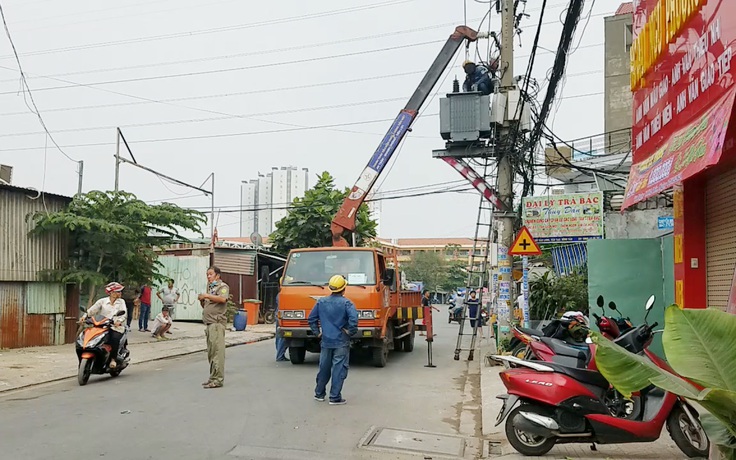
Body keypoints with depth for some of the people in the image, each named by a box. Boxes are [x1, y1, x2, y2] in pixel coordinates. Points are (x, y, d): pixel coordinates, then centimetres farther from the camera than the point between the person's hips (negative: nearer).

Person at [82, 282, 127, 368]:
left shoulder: (121, 302, 14)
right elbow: (92, 309, 4)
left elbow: (124, 313, -3)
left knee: (115, 338, -31)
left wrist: (119, 321, -23)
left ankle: (113, 359, -14)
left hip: (116, 326, 0)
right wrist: (85, 316, -15)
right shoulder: (102, 301, 14)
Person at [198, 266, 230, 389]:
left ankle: (218, 379, -12)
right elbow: (205, 306, 29)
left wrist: (207, 296, -16)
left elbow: (223, 299, -22)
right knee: (211, 352, 12)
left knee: (217, 351, -12)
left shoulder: (223, 286, -1)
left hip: (217, 322, -9)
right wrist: (201, 300, 8)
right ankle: (213, 378, 18)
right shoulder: (210, 288, 24)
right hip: (209, 323, 9)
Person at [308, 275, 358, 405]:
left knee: (324, 368, 17)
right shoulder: (346, 303, -10)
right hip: (341, 342, -4)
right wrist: (351, 332, -10)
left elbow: (311, 319, 8)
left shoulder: (321, 302, 4)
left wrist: (317, 332, 14)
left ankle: (319, 393, 28)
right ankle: (335, 397, 1)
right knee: (339, 369, 1)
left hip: (326, 341, 5)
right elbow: (353, 318, -24)